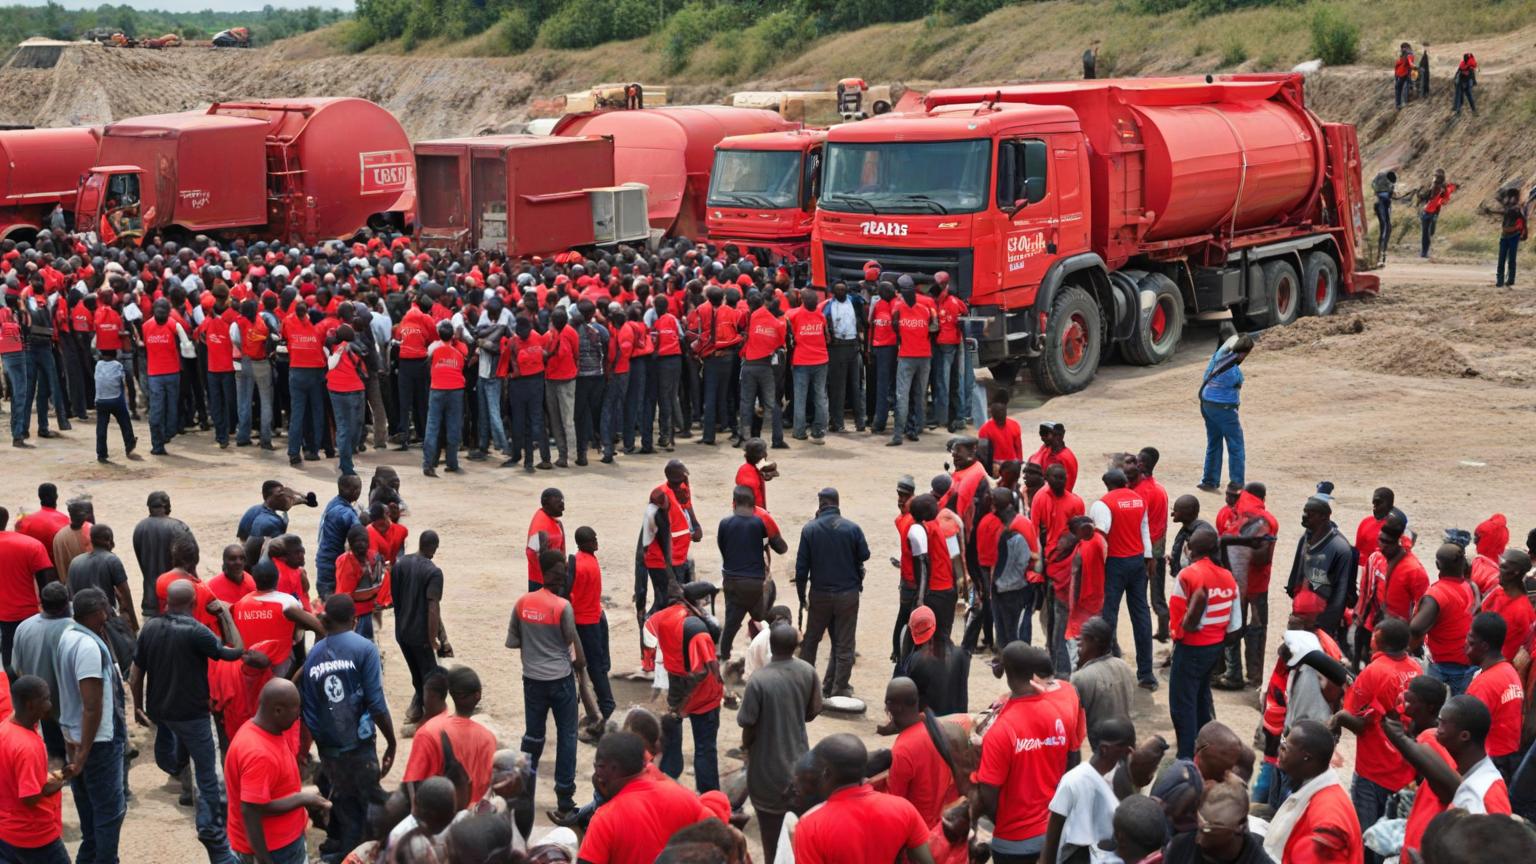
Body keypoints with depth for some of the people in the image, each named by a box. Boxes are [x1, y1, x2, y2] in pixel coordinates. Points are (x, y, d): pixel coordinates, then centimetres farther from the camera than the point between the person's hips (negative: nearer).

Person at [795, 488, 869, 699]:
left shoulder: (809, 529, -9)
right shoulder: (852, 528, -11)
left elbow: (801, 565, -6)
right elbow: (864, 555, 2)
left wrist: (801, 592, 6)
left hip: (819, 594, 1)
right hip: (848, 593, -1)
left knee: (811, 640, 19)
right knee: (844, 644, 7)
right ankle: (838, 688, 9)